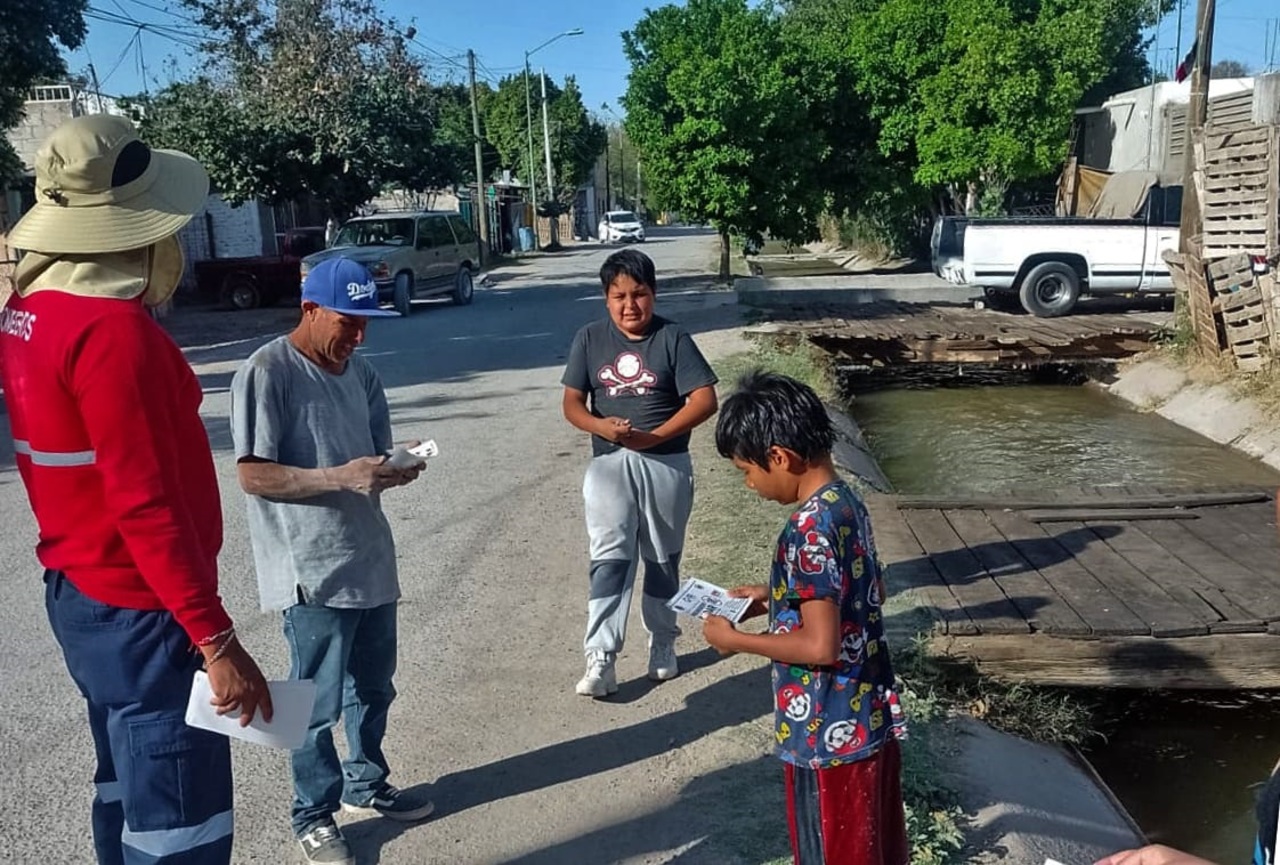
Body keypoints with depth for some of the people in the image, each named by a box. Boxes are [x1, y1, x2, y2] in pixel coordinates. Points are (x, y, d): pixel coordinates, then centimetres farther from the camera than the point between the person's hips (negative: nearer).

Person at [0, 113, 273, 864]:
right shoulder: (112, 327, -23)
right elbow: (146, 506, -26)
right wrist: (215, 638, -22)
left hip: (82, 594, 10)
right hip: (142, 611, -9)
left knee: (130, 791, 23)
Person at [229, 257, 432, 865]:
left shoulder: (359, 372, 8)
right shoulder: (266, 372, -14)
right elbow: (253, 475, -17)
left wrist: (394, 469, -10)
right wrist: (340, 478, -28)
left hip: (370, 556, 7)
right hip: (310, 569, -7)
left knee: (374, 686, 20)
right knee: (318, 699, 6)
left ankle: (365, 784, 40)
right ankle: (313, 814, 25)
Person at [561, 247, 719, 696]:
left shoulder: (672, 338, -6)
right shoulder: (590, 339, 1)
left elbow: (705, 400, -11)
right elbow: (572, 403, 2)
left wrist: (654, 436, -20)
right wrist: (603, 427, -19)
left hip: (666, 465, -1)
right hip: (609, 465, 1)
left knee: (663, 559, 13)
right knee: (610, 559, -6)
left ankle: (663, 643, 30)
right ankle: (600, 659, -5)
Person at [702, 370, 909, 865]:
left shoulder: (809, 530, -26)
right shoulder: (848, 504, 2)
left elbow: (820, 646, -26)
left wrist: (735, 641, -13)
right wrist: (777, 598, 13)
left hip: (828, 732, -9)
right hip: (870, 716, 9)